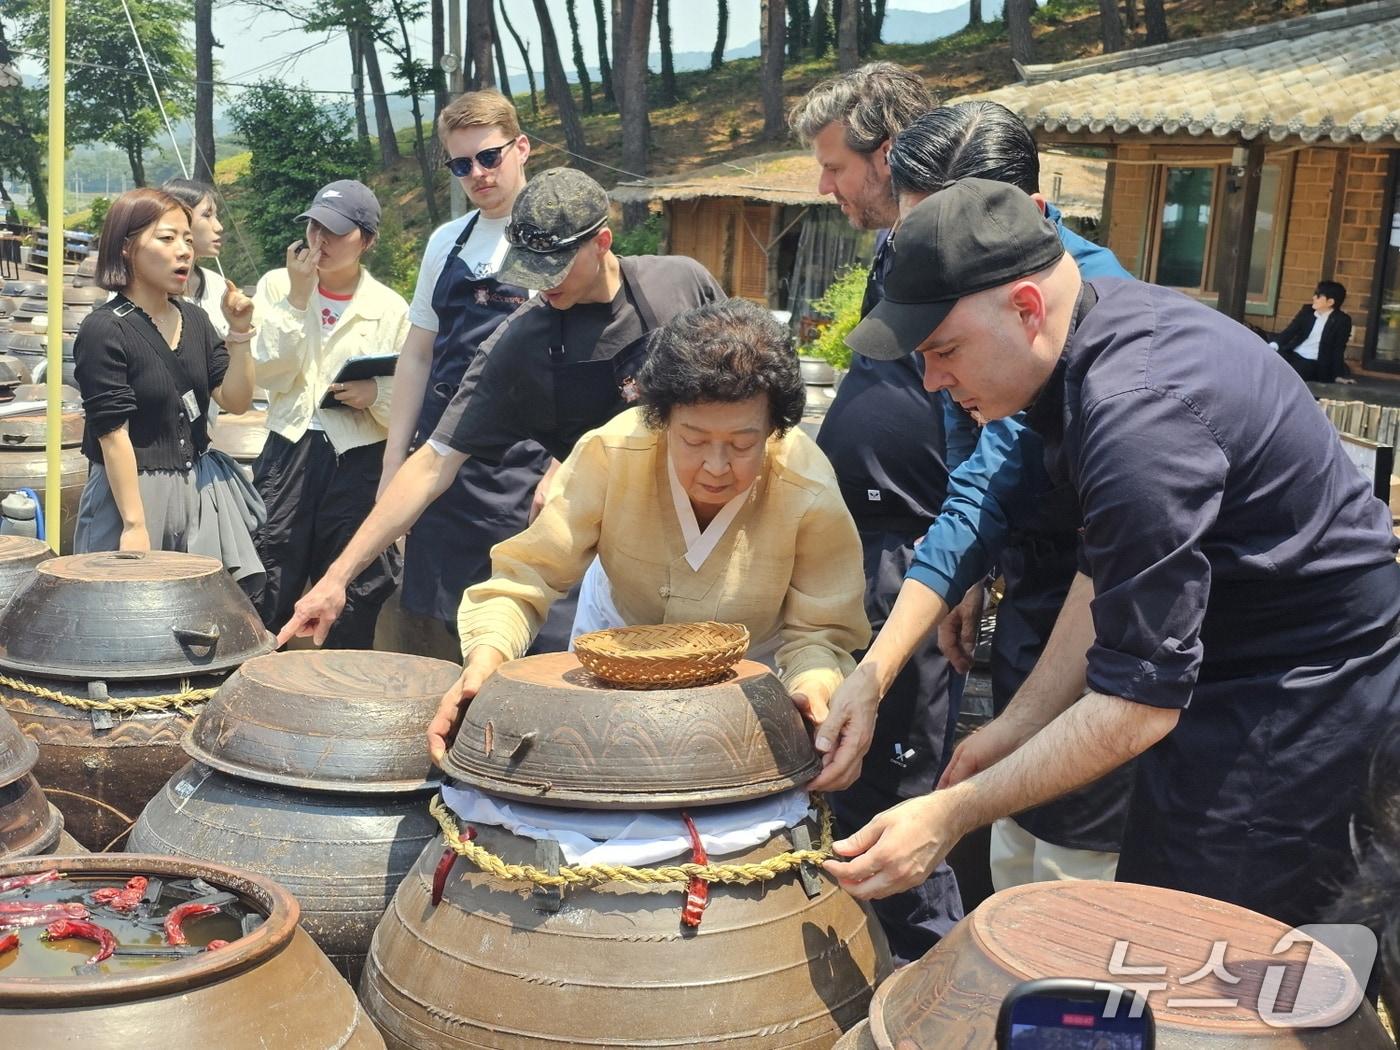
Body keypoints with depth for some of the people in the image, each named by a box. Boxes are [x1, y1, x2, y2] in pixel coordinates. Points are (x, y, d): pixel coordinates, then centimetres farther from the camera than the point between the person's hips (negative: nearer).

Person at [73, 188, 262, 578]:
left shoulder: (194, 319, 8)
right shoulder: (104, 330, -11)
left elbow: (236, 402, 4)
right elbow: (113, 434, -15)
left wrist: (239, 332, -9)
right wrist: (134, 525, -18)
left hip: (199, 487, 6)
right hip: (131, 490, -6)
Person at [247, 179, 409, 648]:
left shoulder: (390, 308, 4)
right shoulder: (277, 286, 7)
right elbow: (268, 373, -5)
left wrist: (377, 394, -18)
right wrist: (297, 297, -9)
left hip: (360, 463, 0)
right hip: (289, 453, 1)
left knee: (352, 617, 5)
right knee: (265, 601, 2)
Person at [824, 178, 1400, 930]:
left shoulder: (1137, 417, -31)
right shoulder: (1110, 314, -1)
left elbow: (1138, 703, -28)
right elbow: (1109, 568, 8)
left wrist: (953, 814, -22)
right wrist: (1018, 722, 6)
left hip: (1301, 716, -10)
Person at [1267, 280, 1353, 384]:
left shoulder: (1342, 320, -4)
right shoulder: (1307, 310, 8)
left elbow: (1338, 349, -5)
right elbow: (1290, 330, 2)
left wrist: (1338, 376, -11)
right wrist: (1274, 345, -18)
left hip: (1313, 363, -5)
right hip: (1292, 354, 5)